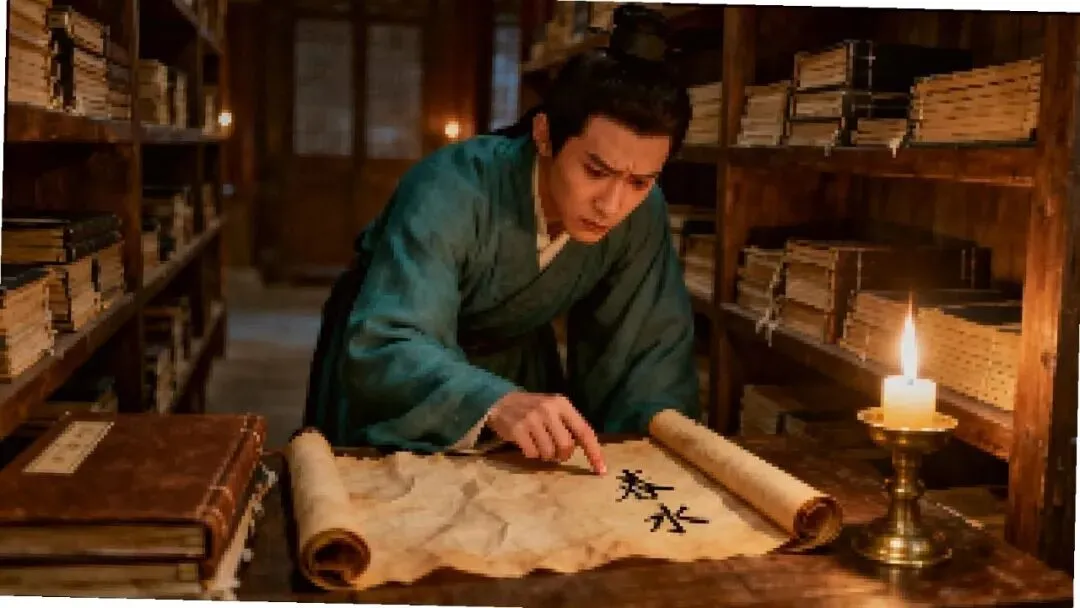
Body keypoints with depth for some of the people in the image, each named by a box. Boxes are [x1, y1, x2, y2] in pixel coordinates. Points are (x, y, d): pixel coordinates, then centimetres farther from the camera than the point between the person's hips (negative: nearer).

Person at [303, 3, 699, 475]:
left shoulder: (641, 212, -24)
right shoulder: (450, 192, -38)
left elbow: (654, 341, -16)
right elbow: (384, 348, -47)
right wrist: (493, 403, -65)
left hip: (512, 356, 4)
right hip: (404, 353, -3)